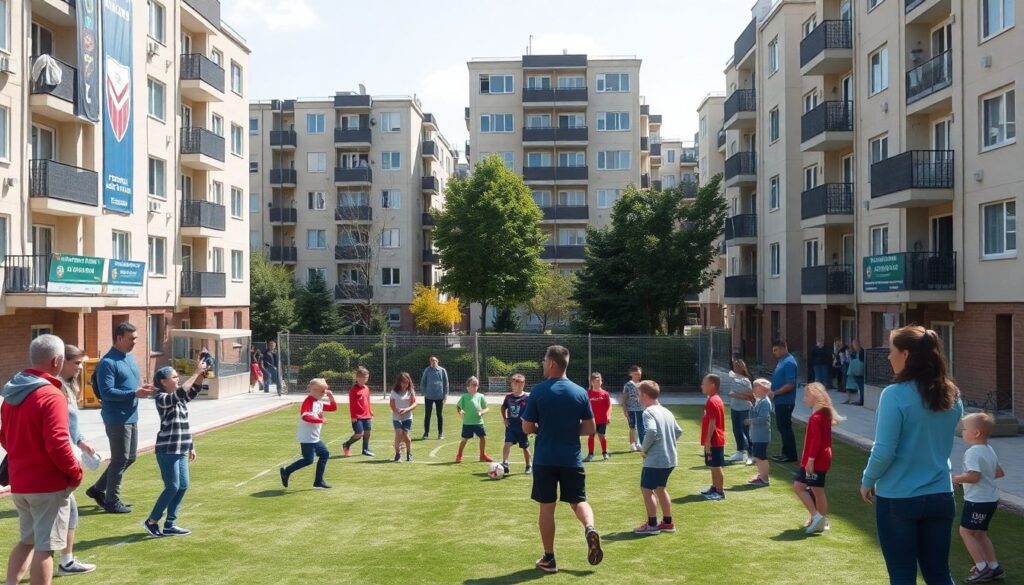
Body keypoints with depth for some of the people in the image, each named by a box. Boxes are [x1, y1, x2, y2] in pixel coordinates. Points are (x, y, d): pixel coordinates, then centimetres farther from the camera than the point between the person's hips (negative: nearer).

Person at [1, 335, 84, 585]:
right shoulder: (51, 395, -19)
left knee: (27, 540, 22)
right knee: (45, 546, 1)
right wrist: (75, 473, -12)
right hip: (49, 484, -8)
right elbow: (57, 445, -25)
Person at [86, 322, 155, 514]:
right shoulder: (108, 363, -16)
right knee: (120, 460, 0)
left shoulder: (130, 357, 13)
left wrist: (142, 388, -1)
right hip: (116, 418, -9)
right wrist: (135, 393, -25)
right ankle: (112, 502, 13)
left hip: (131, 417, 9)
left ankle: (98, 489, 29)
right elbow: (107, 392, -21)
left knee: (129, 458, 16)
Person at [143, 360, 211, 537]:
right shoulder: (162, 398, -12)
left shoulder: (180, 399, 14)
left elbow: (195, 390, 12)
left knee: (183, 486, 6)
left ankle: (169, 524, 15)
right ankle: (151, 521, 8)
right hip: (167, 450, -8)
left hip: (181, 451, 8)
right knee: (172, 487, -7)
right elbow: (181, 392, -27)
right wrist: (196, 372, -27)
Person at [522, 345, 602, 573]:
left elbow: (527, 428, -5)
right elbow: (590, 428, 3)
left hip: (545, 460, -2)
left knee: (547, 508, 8)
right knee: (578, 501, 16)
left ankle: (549, 559, 14)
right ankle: (590, 528, -15)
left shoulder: (538, 391, -9)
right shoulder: (580, 392, -1)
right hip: (572, 459, 2)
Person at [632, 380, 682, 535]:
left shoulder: (648, 412, -14)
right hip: (670, 458, 9)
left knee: (646, 489, 2)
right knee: (660, 488, 21)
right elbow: (678, 431, 17)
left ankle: (652, 524, 2)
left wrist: (644, 449, -15)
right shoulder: (667, 412, 12)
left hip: (655, 460, -9)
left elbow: (651, 431, -29)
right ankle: (667, 522, 25)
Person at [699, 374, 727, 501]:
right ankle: (714, 488, 28)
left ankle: (720, 492, 3)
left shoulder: (712, 401, -19)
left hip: (713, 441, -10)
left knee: (716, 466, -3)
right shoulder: (716, 400, 13)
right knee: (713, 466, 18)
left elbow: (712, 423, -22)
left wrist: (708, 441, -20)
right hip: (715, 440, 10)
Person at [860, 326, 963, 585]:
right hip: (940, 496, 5)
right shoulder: (951, 396, 2)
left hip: (898, 499, -5)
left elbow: (884, 451, -16)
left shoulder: (895, 394, -17)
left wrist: (867, 481, -1)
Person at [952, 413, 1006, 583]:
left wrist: (957, 479, -16)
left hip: (977, 500, -10)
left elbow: (974, 476, -30)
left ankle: (982, 568, -1)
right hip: (991, 498, 10)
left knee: (966, 531, 0)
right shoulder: (989, 450, 10)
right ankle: (994, 567, 21)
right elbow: (999, 473, 17)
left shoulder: (972, 452, -20)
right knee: (980, 533, 19)